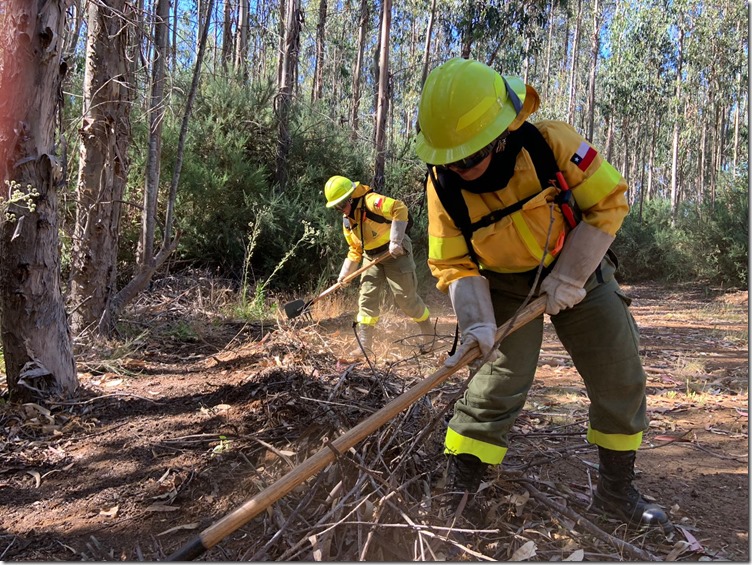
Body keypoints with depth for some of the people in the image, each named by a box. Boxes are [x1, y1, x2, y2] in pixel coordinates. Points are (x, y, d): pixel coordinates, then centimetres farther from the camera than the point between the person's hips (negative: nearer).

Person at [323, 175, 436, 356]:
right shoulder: (347, 221, 8)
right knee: (367, 298, -1)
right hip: (372, 259, 8)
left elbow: (400, 209, -32)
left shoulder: (371, 202, -20)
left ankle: (428, 333, 22)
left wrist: (396, 240, -32)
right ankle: (364, 344, 5)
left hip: (395, 254, -8)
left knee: (406, 298, -1)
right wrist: (345, 274, 6)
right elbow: (355, 250, 14)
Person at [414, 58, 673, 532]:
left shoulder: (552, 144, -25)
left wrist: (568, 279, -20)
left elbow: (609, 203, -17)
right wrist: (477, 323, -30)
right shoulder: (444, 186, -20)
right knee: (500, 383, -12)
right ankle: (455, 491, 3)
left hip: (580, 274, 2)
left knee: (622, 383, 6)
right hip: (507, 288, -1)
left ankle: (617, 490, 27)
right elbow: (455, 266, -15)